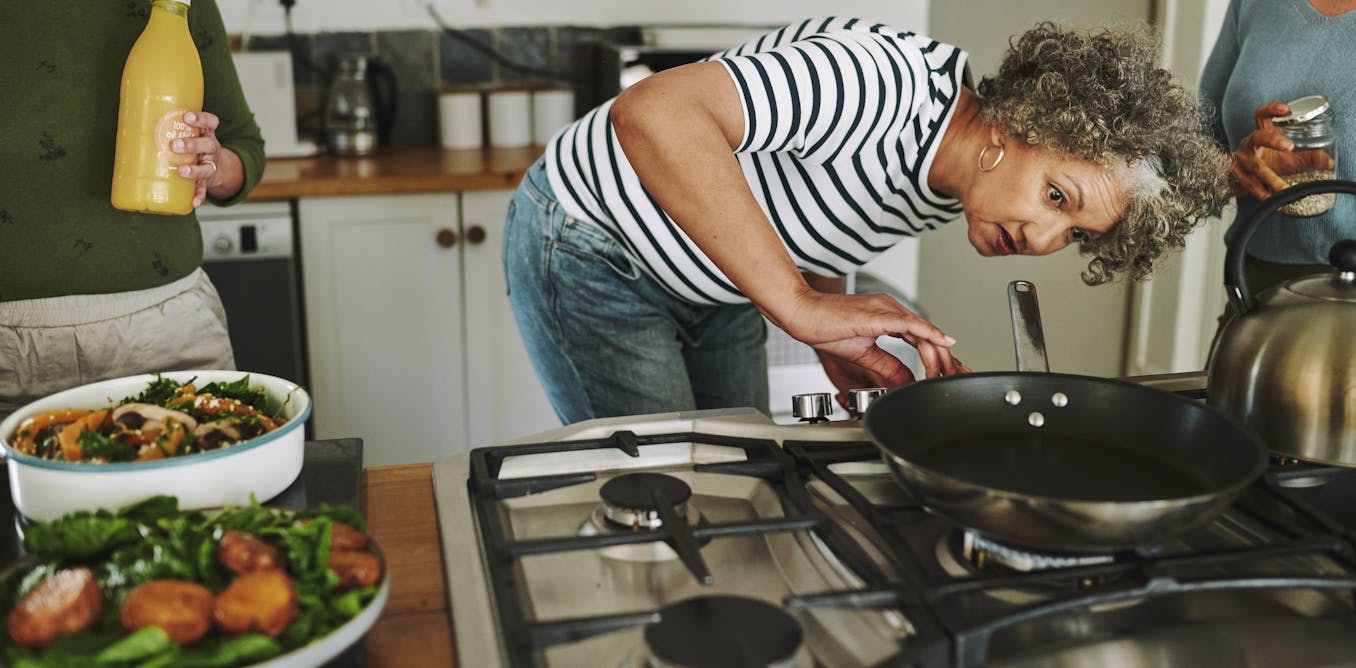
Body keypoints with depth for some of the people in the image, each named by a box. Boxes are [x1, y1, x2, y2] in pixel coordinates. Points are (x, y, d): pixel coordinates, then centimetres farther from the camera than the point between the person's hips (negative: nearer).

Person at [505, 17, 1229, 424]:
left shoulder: (953, 195, -5)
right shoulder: (885, 80, -34)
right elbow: (652, 112, -43)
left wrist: (841, 346, -7)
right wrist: (804, 308, -43)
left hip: (717, 289, 8)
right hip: (589, 247, -8)